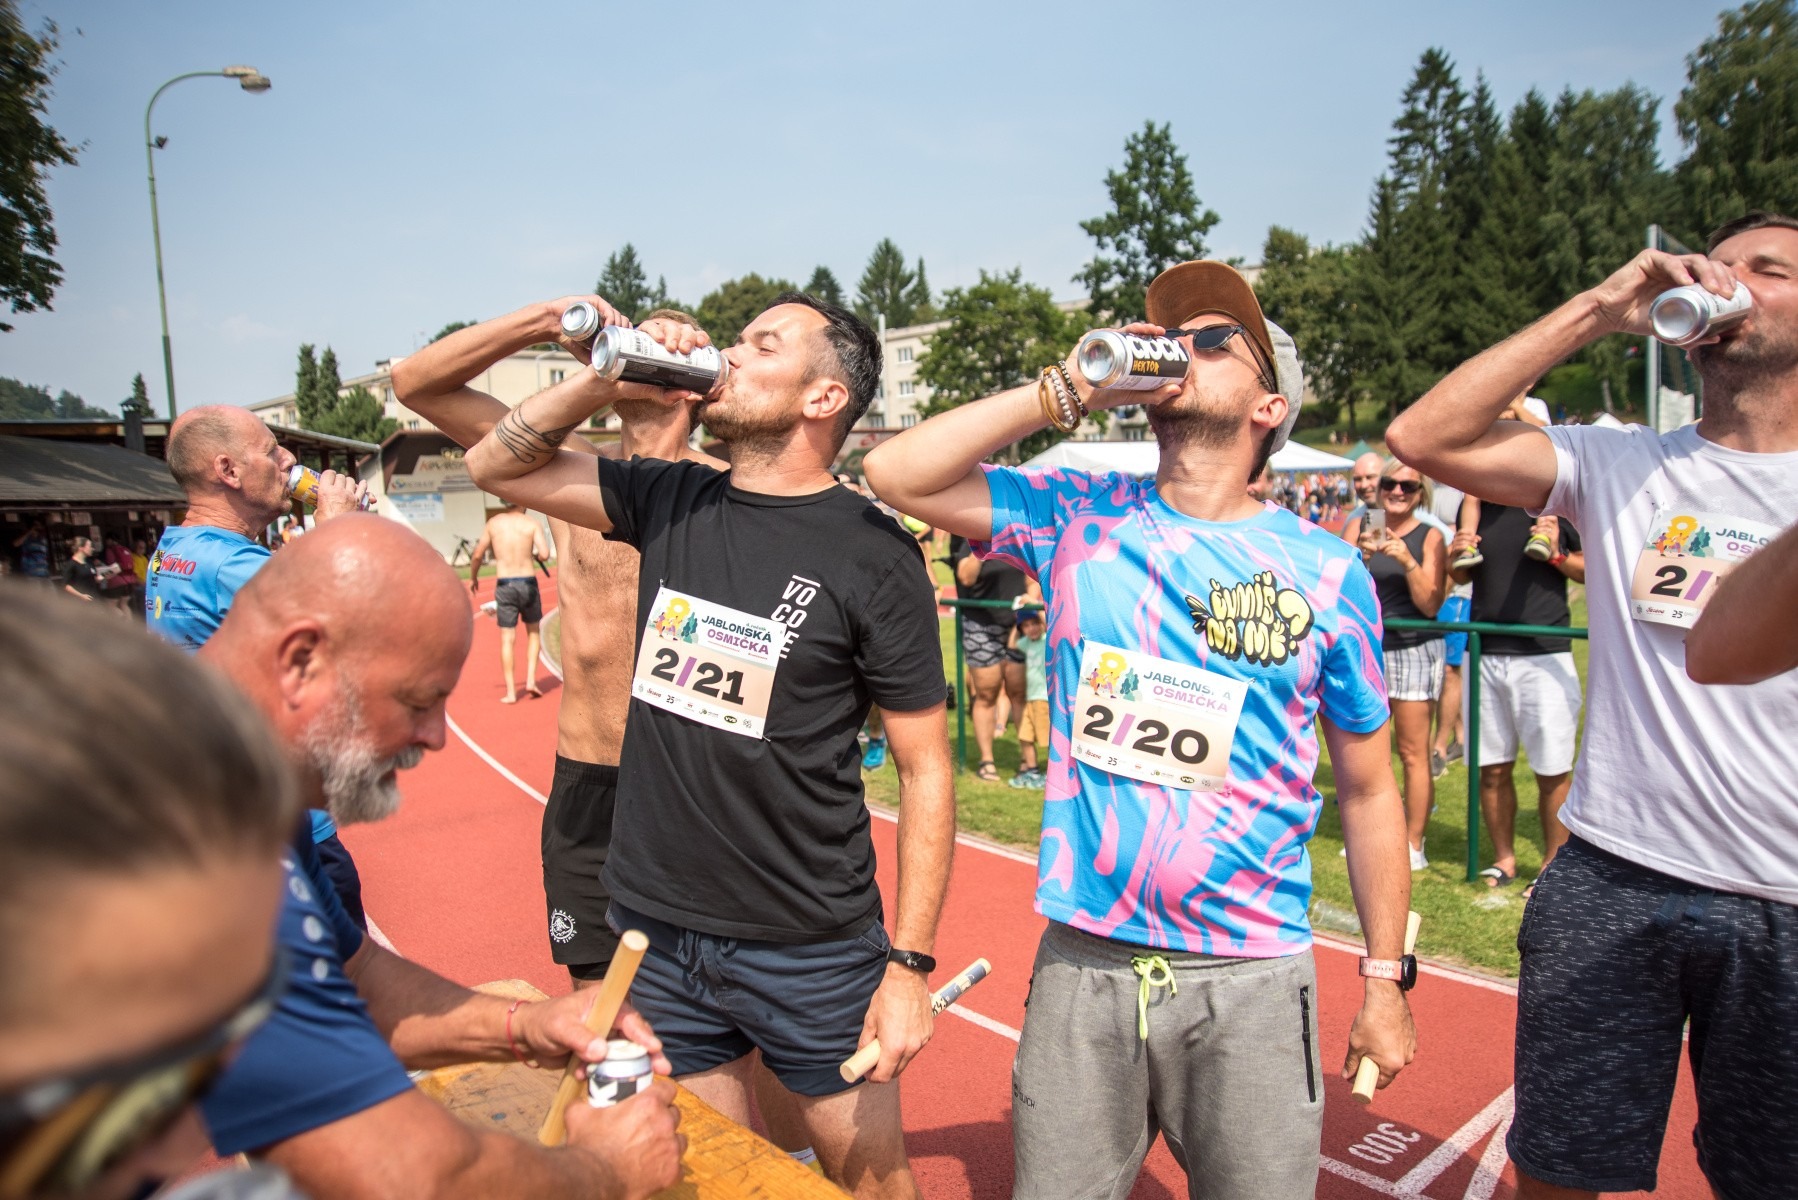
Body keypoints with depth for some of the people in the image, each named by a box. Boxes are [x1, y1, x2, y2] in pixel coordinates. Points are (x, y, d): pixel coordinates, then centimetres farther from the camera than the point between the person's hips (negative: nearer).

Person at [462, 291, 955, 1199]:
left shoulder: (871, 556, -12)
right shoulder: (671, 503, 2)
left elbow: (924, 771, -10)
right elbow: (496, 464, 11)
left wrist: (910, 964, -12)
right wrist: (607, 383, -3)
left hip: (811, 950, -4)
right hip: (655, 930, 4)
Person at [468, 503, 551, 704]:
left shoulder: (493, 523, 4)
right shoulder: (532, 524, -2)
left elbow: (477, 555, 7)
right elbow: (544, 554, -14)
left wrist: (473, 577, 23)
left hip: (504, 585, 1)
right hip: (528, 583, -1)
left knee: (507, 639, 6)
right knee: (534, 632, 19)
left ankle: (510, 692, 5)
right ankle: (530, 680, 8)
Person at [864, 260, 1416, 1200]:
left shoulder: (1326, 571, -2)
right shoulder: (1079, 518, 1)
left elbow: (1368, 789, 5)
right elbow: (895, 474, -7)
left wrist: (1384, 983, 6)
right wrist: (1070, 389, -9)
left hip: (1250, 979, 0)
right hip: (1081, 964, 1)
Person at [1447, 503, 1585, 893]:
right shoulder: (1474, 504, 8)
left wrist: (1557, 556, -16)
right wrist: (1457, 558, -2)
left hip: (1544, 657, -3)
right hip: (1486, 654, 4)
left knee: (1553, 772, 3)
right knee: (1493, 769, 10)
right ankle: (1504, 860, 27)